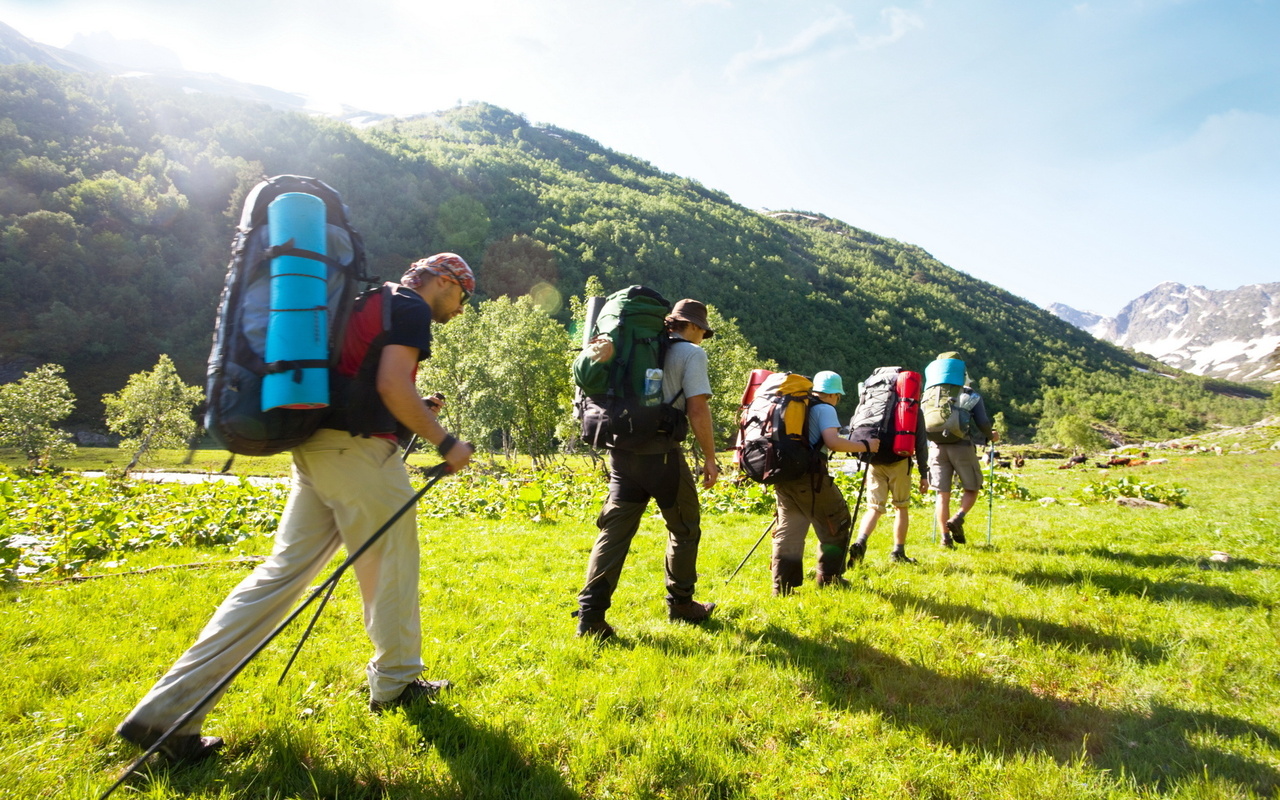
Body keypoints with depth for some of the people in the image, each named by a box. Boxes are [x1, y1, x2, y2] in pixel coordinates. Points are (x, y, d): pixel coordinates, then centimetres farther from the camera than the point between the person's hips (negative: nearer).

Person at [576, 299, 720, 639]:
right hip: (662, 453, -5)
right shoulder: (691, 353, -1)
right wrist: (710, 457, -3)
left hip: (622, 449, 6)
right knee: (684, 528, 14)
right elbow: (697, 409, -10)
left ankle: (591, 614, -4)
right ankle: (681, 604, 25)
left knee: (615, 529, 4)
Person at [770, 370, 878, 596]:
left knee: (788, 530, 10)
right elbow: (833, 442, -17)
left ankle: (783, 586, 8)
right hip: (809, 476, -7)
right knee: (837, 522, 11)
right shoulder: (825, 409, -3)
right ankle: (829, 578, 16)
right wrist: (865, 446, -7)